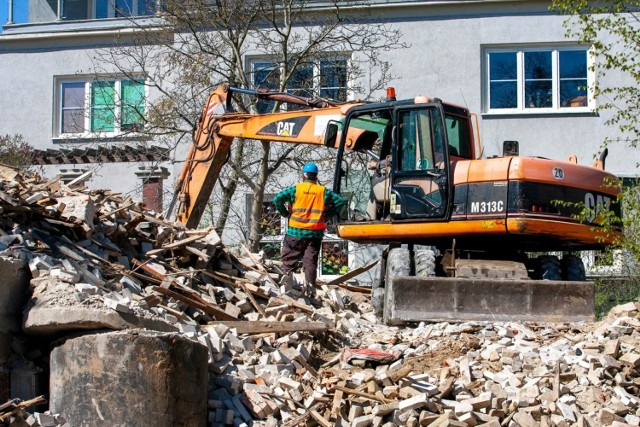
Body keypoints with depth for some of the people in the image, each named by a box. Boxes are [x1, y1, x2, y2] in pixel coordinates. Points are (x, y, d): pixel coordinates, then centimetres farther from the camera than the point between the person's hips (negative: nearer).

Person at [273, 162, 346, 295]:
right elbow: (341, 202, 5)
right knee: (310, 260, 4)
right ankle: (310, 287, -1)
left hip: (296, 231, -2)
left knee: (288, 257, 9)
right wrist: (327, 214, 10)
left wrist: (285, 213, 3)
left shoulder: (295, 189, -1)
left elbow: (278, 199, -9)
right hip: (315, 233, 2)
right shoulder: (323, 191, 5)